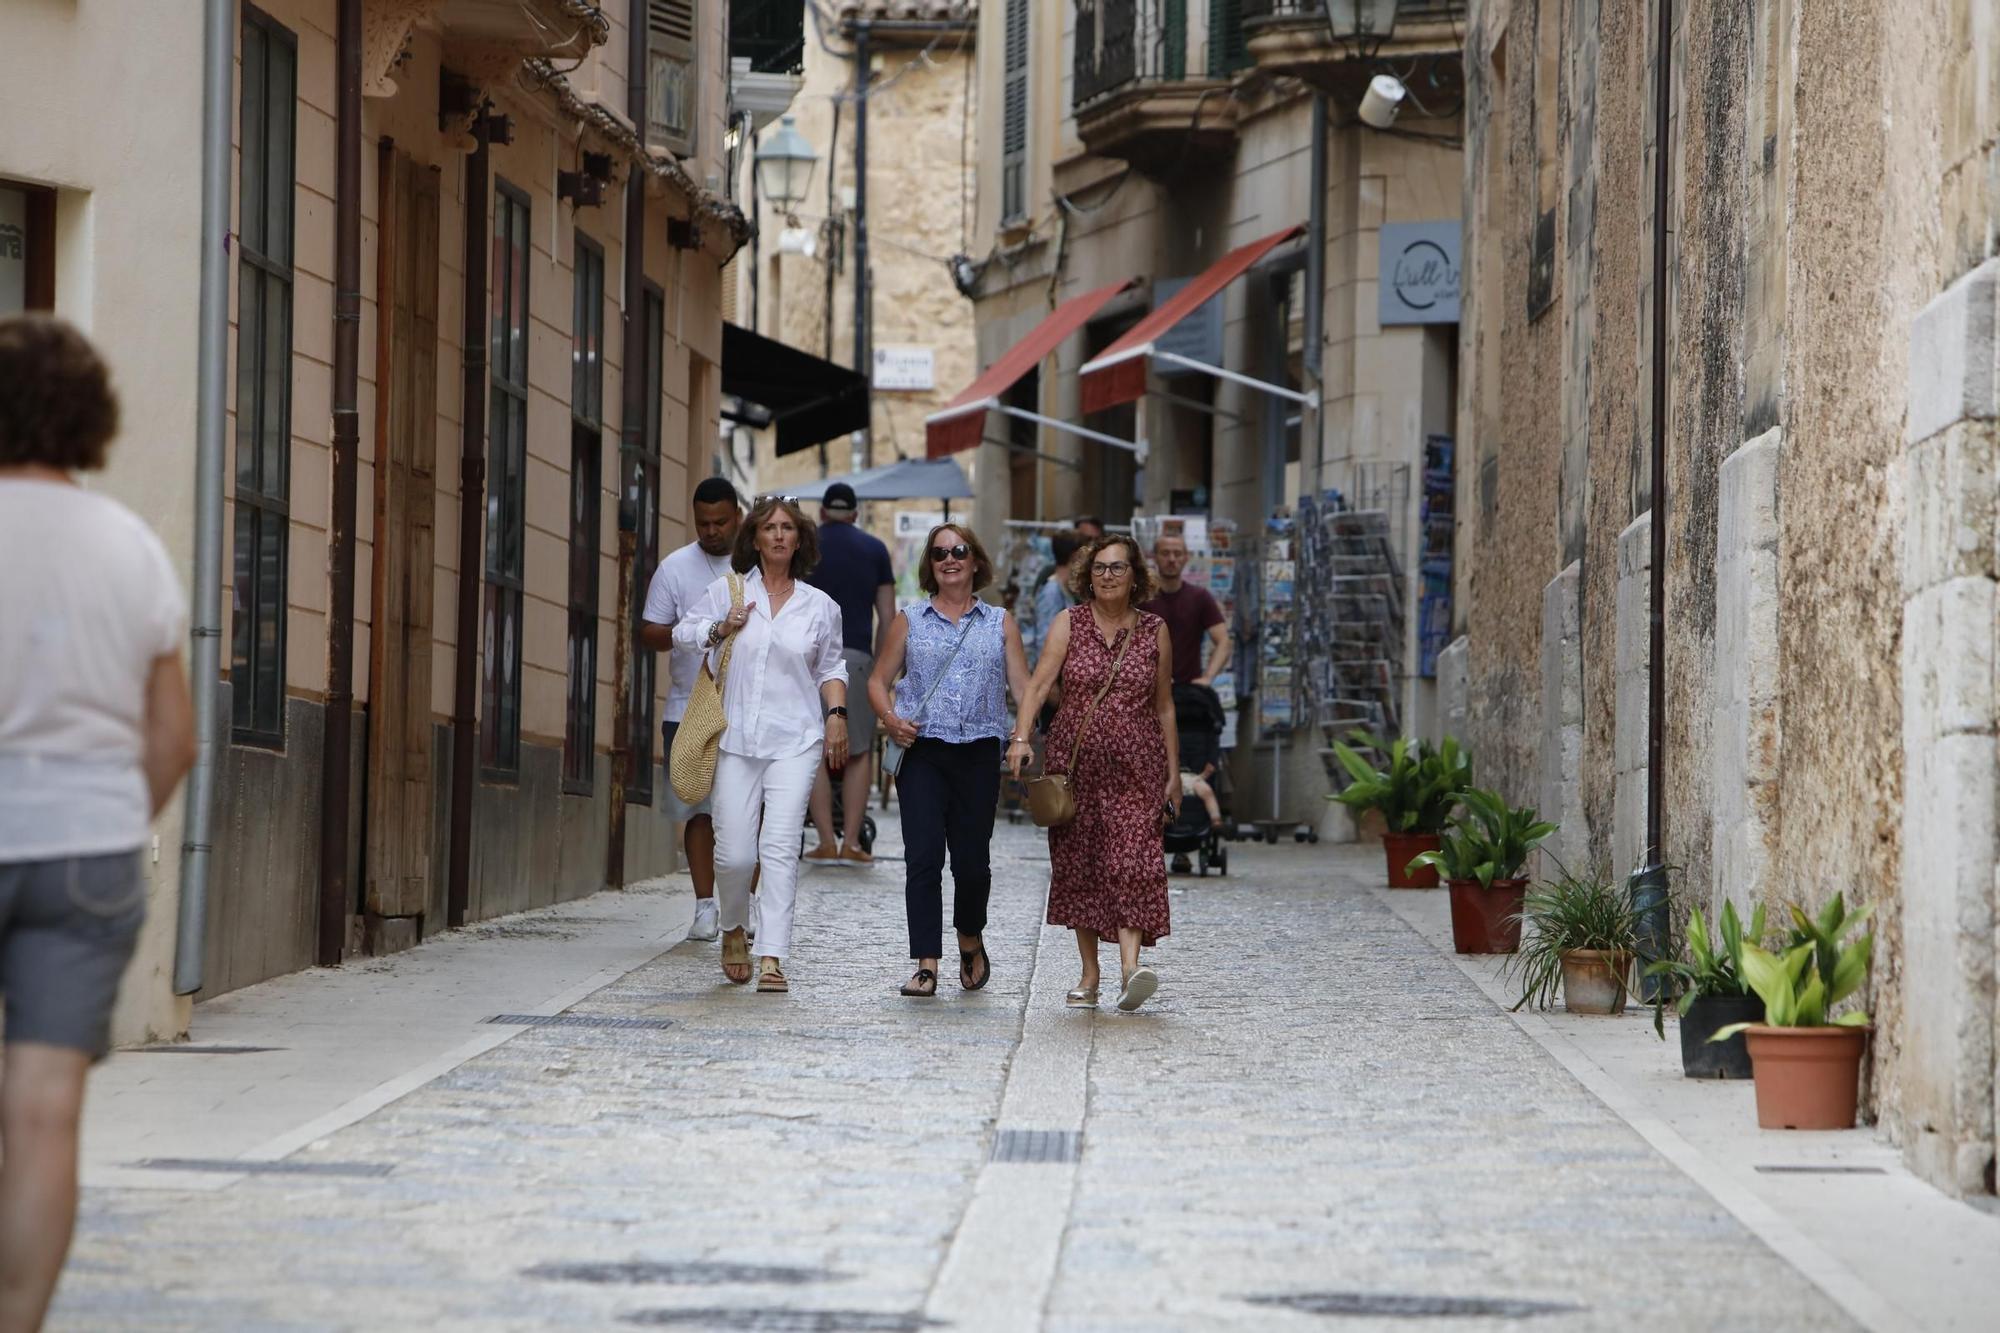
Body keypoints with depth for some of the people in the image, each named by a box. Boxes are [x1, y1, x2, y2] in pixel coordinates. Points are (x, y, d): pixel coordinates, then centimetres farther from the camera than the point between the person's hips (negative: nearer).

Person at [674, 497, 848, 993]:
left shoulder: (819, 606, 10)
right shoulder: (727, 592, 7)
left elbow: (830, 667, 20)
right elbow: (683, 632, 16)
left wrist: (837, 714, 7)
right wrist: (720, 630, -3)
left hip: (795, 742, 0)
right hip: (736, 738, 0)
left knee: (781, 847, -12)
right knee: (734, 852, -2)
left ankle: (772, 958, -14)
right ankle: (734, 930, 29)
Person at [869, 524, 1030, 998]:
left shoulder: (1000, 624, 12)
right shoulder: (910, 621, 11)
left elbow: (1022, 686, 6)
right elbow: (879, 681, 13)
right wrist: (890, 718, -7)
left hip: (979, 754, 1)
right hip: (923, 751, 0)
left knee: (972, 860, 2)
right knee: (923, 857, -11)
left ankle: (970, 941, 30)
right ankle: (926, 965, -10)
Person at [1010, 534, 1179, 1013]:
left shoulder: (1154, 631, 6)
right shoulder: (1070, 624, 3)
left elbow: (1164, 706, 11)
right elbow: (1039, 684, -8)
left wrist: (1173, 773, 10)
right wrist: (1021, 736, -23)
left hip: (1134, 767, -1)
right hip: (1074, 761, 1)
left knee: (1132, 861, -15)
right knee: (1079, 865, 4)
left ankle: (1130, 966, -28)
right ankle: (1089, 977, 13)